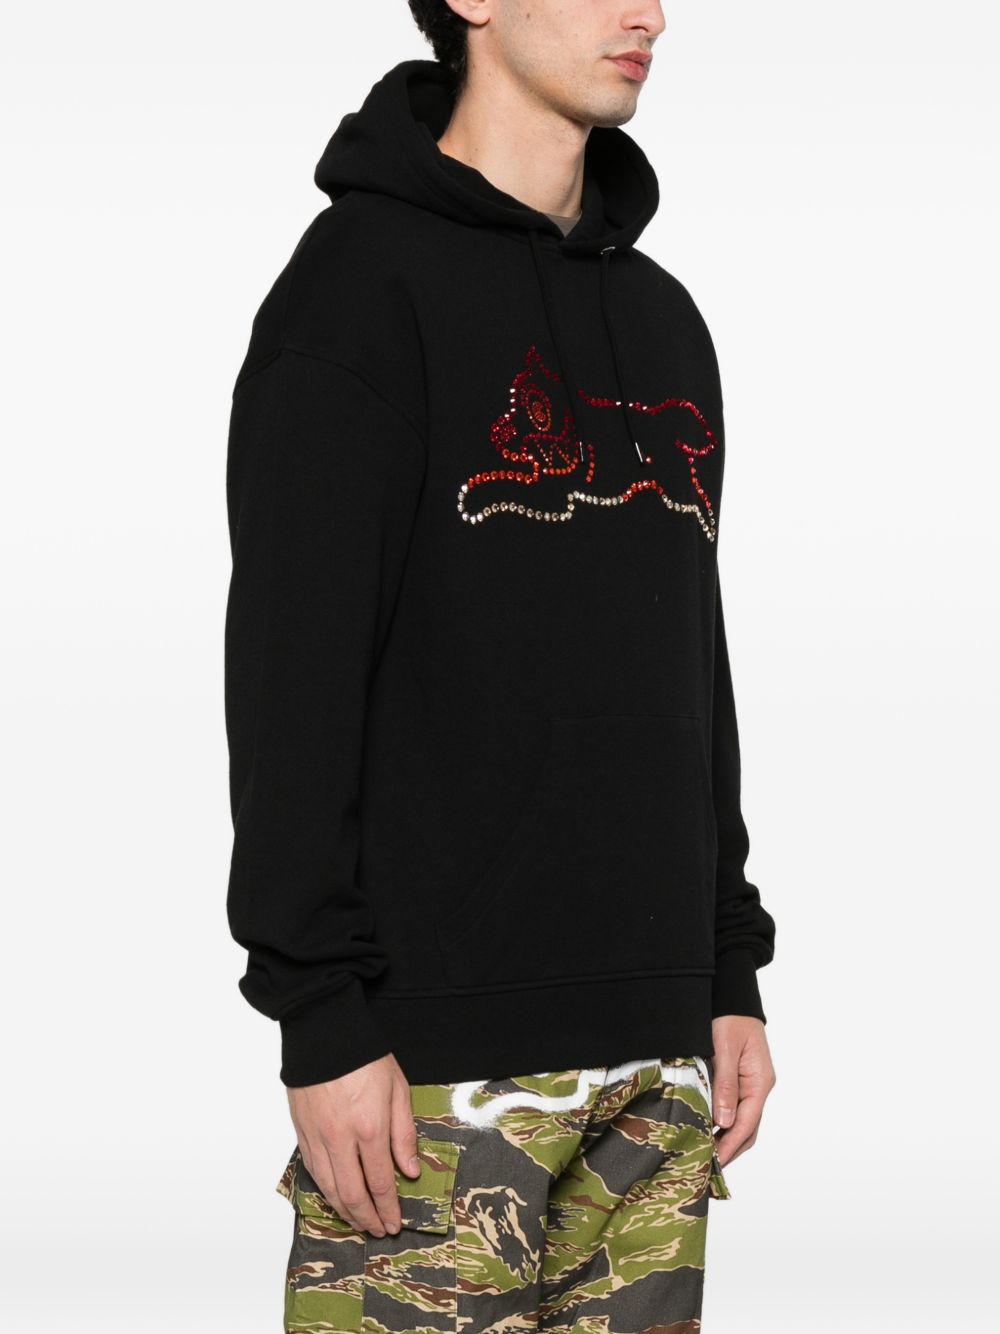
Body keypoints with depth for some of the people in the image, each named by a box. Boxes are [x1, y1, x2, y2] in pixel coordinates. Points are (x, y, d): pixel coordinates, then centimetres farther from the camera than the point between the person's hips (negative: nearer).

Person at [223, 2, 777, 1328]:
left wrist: (733, 970, 15)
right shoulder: (365, 276, -5)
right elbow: (292, 671, -11)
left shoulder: (663, 317, 17)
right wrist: (322, 1016, -15)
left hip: (656, 1043, 7)